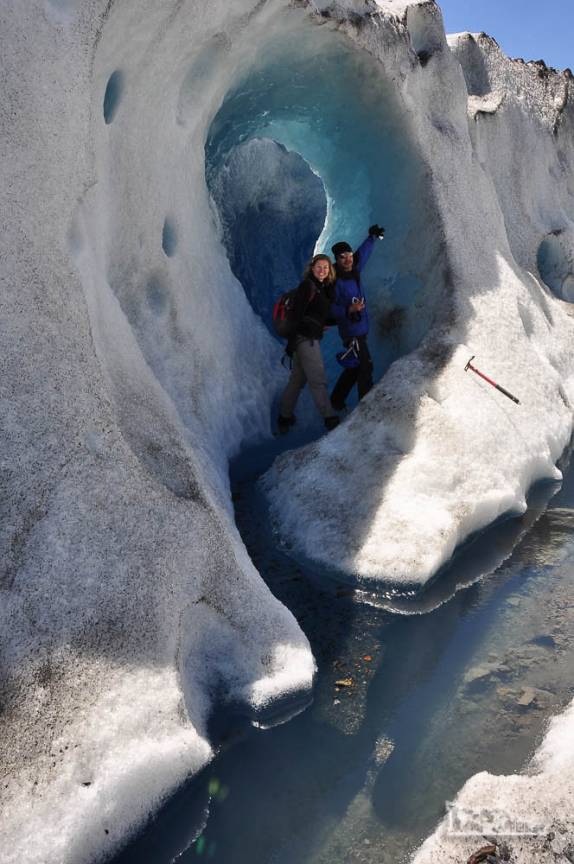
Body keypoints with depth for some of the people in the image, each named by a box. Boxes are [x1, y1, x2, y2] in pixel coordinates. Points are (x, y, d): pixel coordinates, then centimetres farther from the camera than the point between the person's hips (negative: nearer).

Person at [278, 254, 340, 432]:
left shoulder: (323, 288, 18)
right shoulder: (307, 285, -8)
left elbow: (323, 315, 20)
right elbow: (297, 312, -14)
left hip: (311, 339, 9)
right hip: (306, 337, -9)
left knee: (298, 379, 13)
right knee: (318, 380, -8)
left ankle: (284, 417, 20)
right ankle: (330, 418, -5)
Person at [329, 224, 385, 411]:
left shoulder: (353, 271, 4)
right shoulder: (335, 282, -18)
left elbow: (363, 253, 22)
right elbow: (331, 309, -20)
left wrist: (372, 237, 27)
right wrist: (350, 310, -33)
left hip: (361, 328, 9)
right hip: (352, 331, -9)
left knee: (354, 367, 17)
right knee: (365, 366, -9)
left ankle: (336, 401, 29)